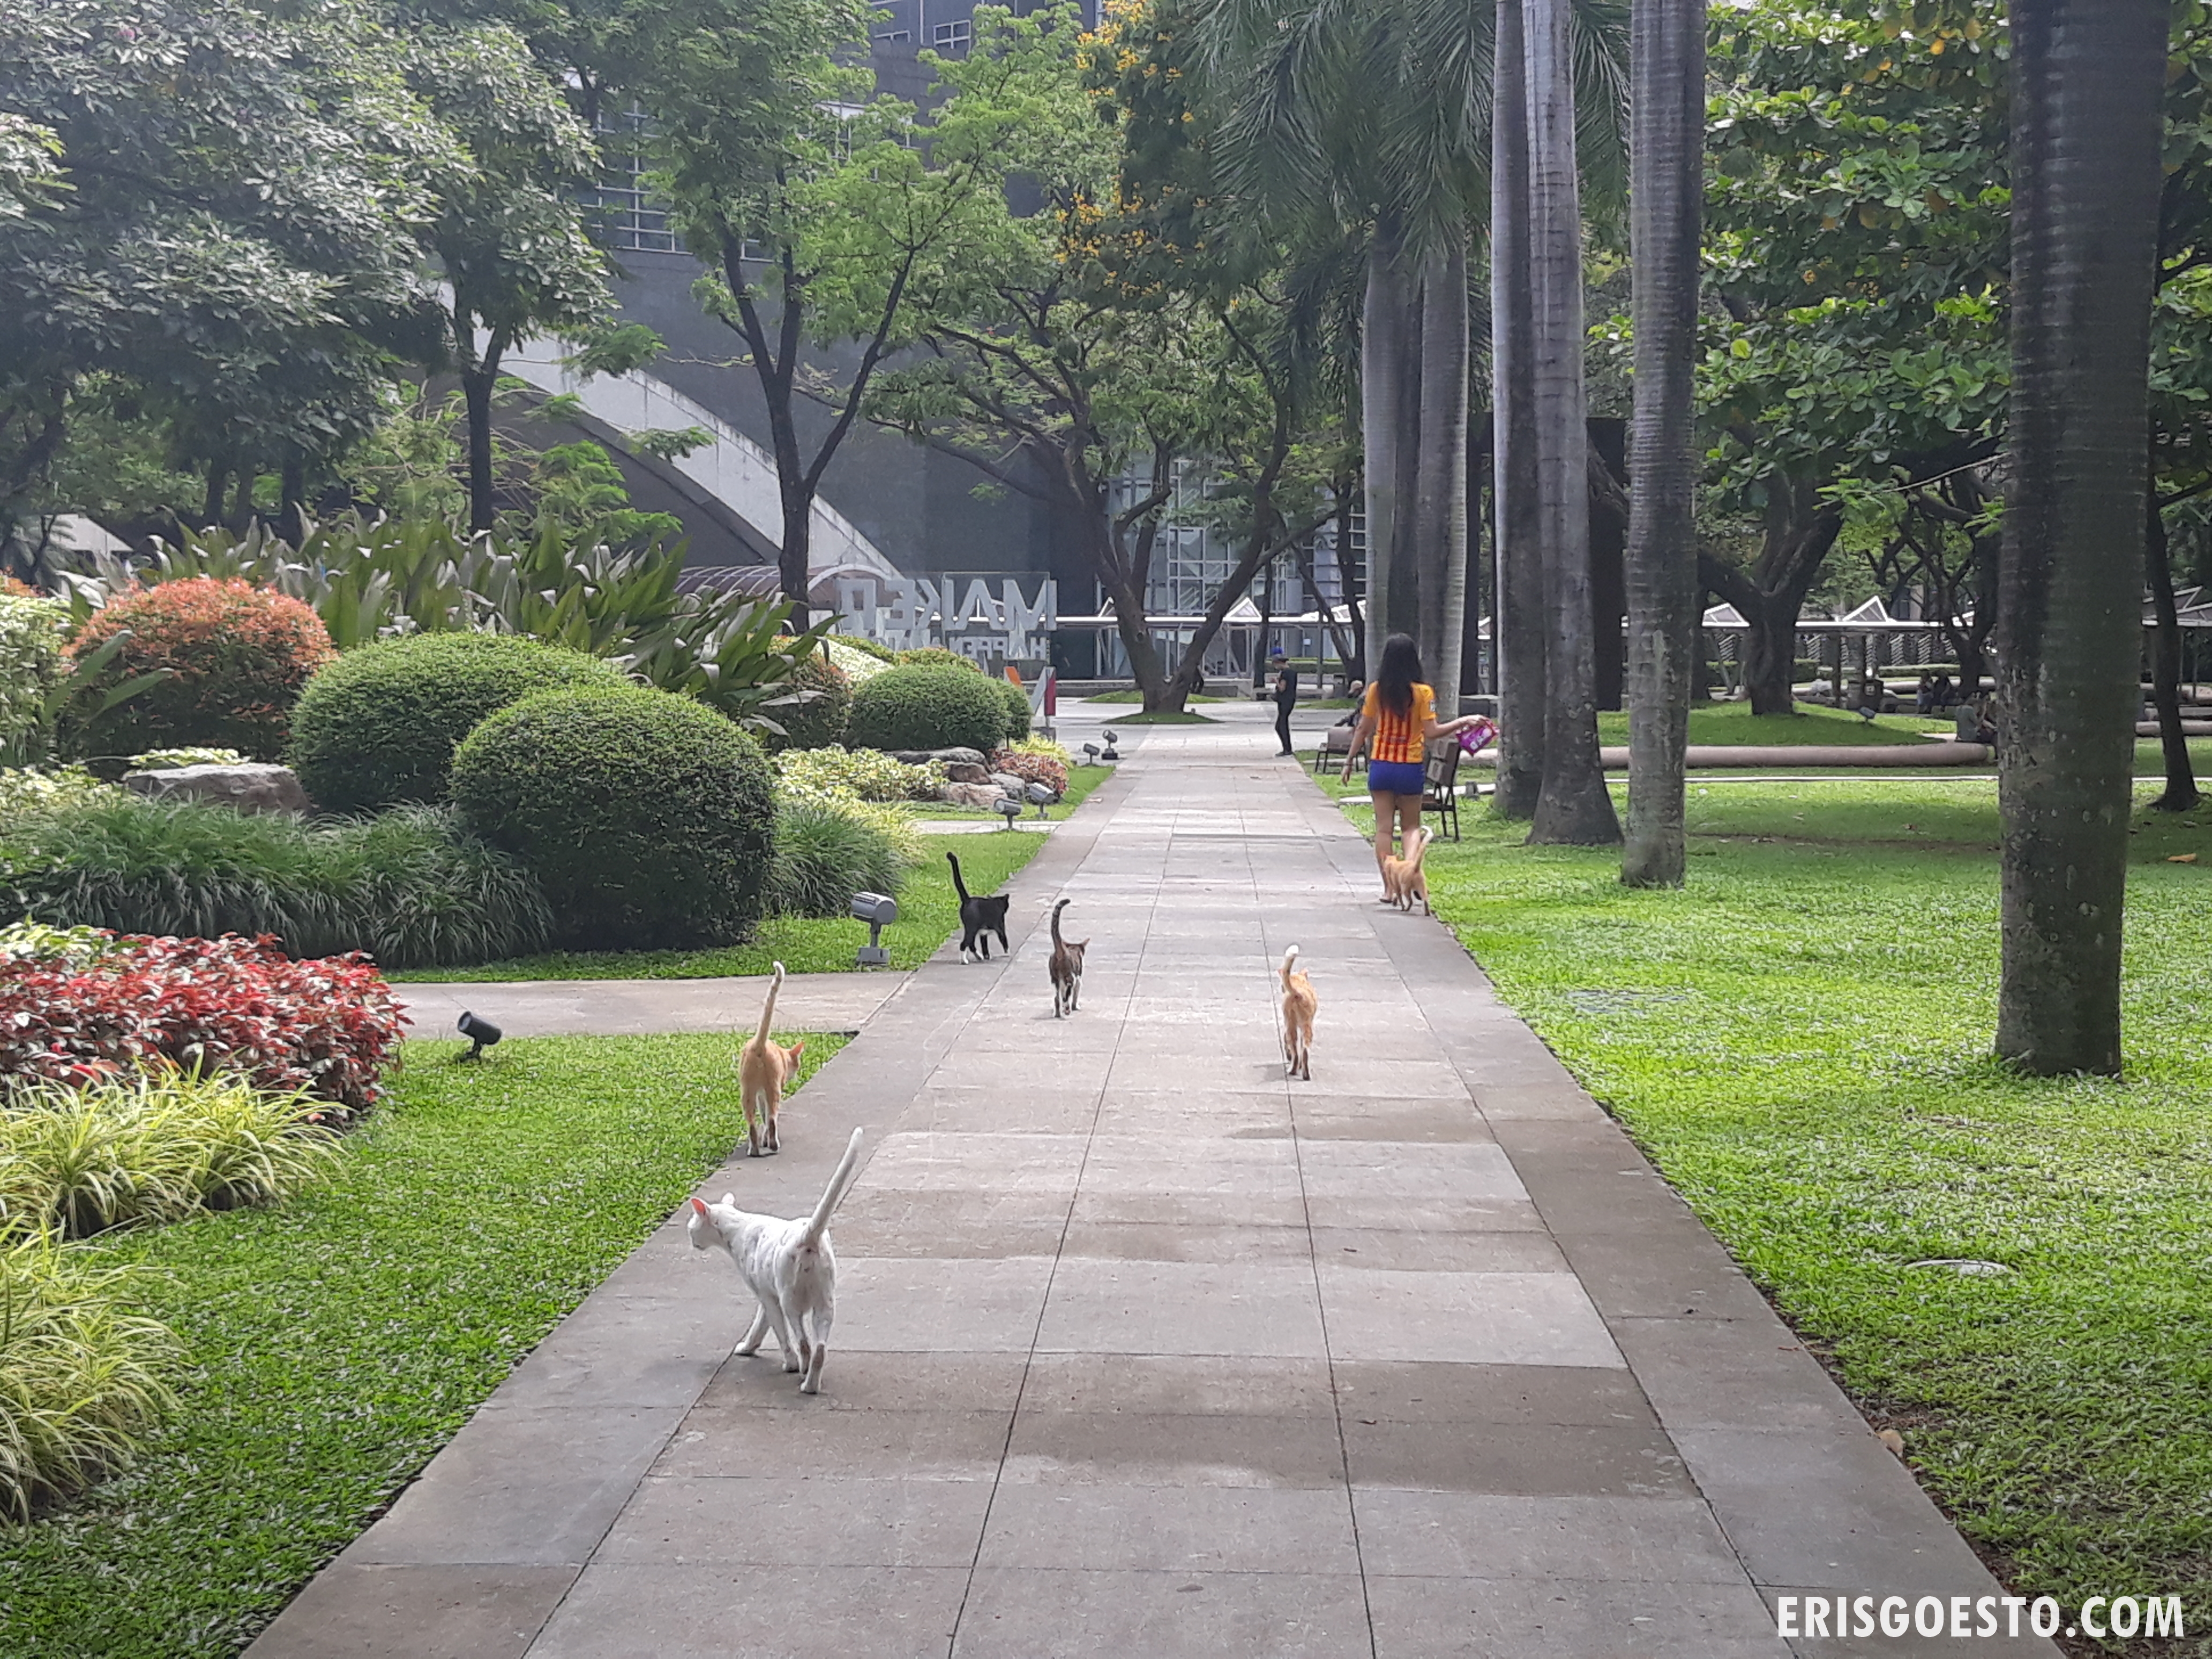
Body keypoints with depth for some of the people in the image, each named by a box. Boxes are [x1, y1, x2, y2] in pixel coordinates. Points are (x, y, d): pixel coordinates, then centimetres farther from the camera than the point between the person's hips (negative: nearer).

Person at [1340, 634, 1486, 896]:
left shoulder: (1376, 690, -2)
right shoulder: (1422, 692, -9)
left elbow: (1363, 729, 3)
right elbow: (1432, 732, -12)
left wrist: (1349, 761, 13)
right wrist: (1464, 722, -3)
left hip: (1380, 765, 1)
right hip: (1410, 767, -1)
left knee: (1383, 828, 6)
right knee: (1410, 827, 13)